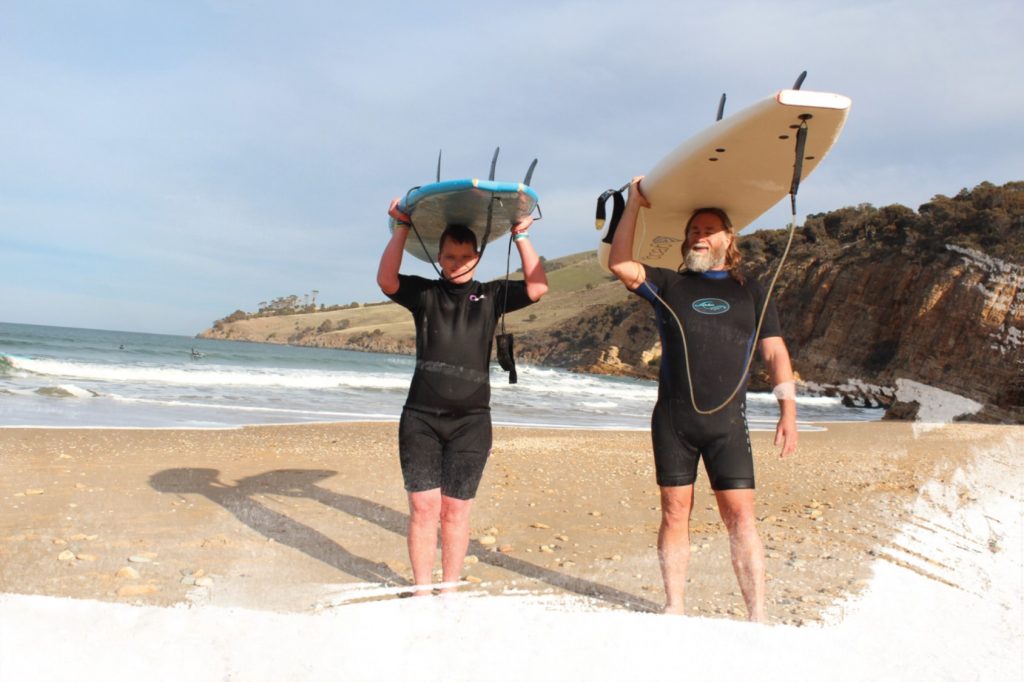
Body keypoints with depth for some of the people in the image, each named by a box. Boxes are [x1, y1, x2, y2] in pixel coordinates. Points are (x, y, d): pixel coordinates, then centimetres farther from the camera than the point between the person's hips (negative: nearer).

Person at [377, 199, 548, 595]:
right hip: (421, 417, 0)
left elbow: (537, 287, -4)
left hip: (471, 420, 0)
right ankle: (422, 591, 11)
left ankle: (450, 591, 16)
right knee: (423, 508, -1)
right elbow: (386, 281, -11)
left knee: (455, 512, 4)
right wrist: (402, 228, -13)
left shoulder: (491, 296, 9)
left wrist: (521, 236, -4)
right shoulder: (424, 294, 6)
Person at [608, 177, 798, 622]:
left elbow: (775, 353, 9)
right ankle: (674, 607, 13)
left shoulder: (750, 292, 13)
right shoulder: (669, 285, 11)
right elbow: (620, 265, -3)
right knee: (675, 512, 3)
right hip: (673, 420, 1)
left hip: (727, 421, 0)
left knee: (740, 515, -5)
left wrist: (788, 410, -1)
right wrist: (634, 205, -4)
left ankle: (758, 615, 0)